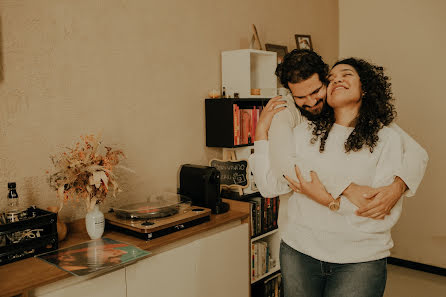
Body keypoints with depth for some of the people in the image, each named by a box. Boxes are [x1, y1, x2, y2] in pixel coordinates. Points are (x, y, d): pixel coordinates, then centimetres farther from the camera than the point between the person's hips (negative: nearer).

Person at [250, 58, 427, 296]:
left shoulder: (387, 139, -5)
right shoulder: (304, 132, 2)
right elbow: (270, 186, -4)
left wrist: (329, 200, -18)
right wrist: (262, 130, -2)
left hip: (360, 260, -2)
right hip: (299, 252, 2)